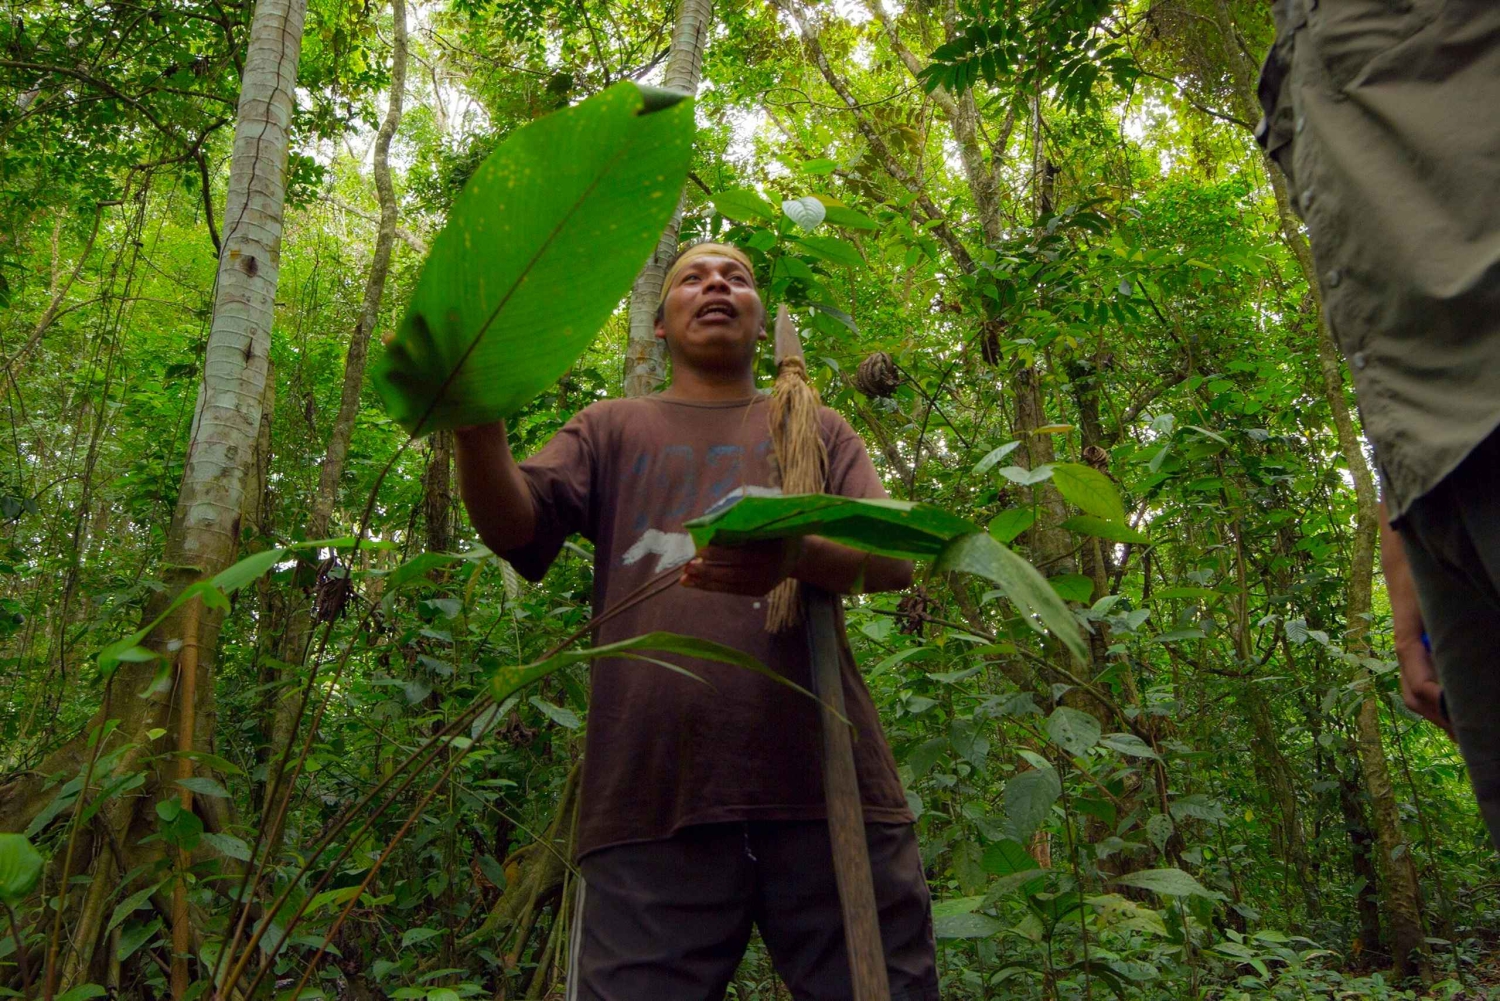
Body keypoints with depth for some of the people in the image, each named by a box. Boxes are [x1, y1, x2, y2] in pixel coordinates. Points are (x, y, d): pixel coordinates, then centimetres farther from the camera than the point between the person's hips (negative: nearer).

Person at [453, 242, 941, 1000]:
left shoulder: (819, 431, 20)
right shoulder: (610, 429, 20)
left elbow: (894, 558, 3)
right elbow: (514, 527, 3)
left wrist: (794, 554, -20)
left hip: (826, 788, 1)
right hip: (650, 796, 0)